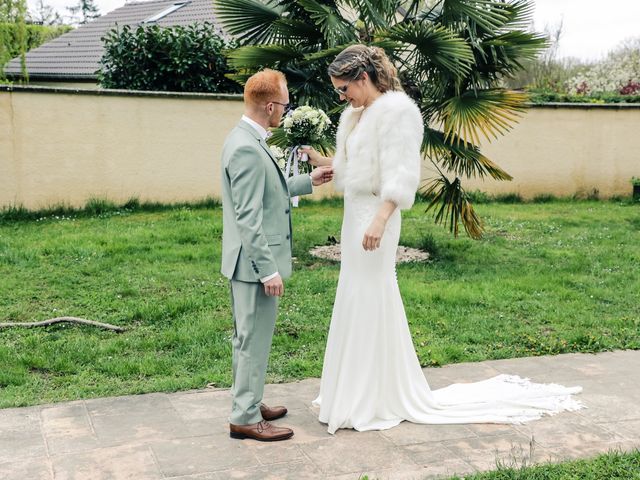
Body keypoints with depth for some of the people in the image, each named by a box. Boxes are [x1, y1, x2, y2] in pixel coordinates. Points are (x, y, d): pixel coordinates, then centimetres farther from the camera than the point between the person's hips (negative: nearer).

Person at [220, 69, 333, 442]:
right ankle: (246, 418, 11)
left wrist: (308, 181, 21)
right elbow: (249, 218, -24)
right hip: (255, 263, -10)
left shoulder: (248, 140, 10)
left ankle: (248, 402, 33)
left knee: (249, 337, 19)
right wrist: (268, 270, -22)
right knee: (254, 339, 0)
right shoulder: (247, 149, -22)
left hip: (253, 262, 10)